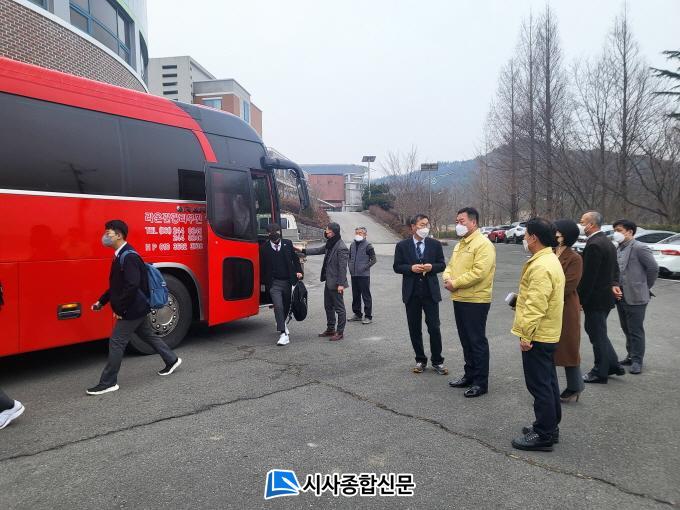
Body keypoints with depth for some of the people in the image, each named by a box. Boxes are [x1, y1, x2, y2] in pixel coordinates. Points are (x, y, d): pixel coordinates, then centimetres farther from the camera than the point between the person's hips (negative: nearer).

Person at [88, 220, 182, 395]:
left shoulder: (129, 257, -22)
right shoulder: (120, 256, 11)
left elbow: (132, 286, -30)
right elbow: (117, 285, 19)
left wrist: (119, 309, -23)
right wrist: (101, 301, 15)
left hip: (133, 309, -10)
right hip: (137, 308, 10)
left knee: (116, 342, -3)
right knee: (147, 335, 20)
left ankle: (108, 383, 7)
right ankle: (172, 360, 33)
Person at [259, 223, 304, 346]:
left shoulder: (288, 243, 1)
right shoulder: (264, 248, -5)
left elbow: (295, 259, 10)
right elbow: (262, 267, 0)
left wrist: (298, 271, -2)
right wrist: (264, 283, 1)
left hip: (287, 281, 3)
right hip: (274, 283, -3)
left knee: (286, 306, 18)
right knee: (278, 306, -15)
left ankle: (281, 323, 46)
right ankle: (283, 334, -13)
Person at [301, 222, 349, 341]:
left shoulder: (341, 248, -19)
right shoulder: (330, 244, 9)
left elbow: (342, 267, -21)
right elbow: (319, 250, 23)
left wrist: (341, 284, -22)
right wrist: (303, 250, 19)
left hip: (336, 283, -10)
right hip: (328, 282, 10)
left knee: (339, 308, 2)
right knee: (328, 306, 19)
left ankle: (340, 332, 12)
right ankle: (330, 329, 32)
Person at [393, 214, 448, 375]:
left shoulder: (435, 244, 3)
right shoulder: (402, 245, 1)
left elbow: (442, 264, 6)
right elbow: (397, 267, 1)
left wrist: (432, 267, -14)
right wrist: (411, 268, -16)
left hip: (430, 292, 0)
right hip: (412, 292, 0)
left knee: (434, 328, 0)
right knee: (415, 329, 8)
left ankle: (437, 361, 15)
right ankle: (420, 360, 22)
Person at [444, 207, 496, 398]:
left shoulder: (483, 244, -15)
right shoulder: (460, 245, 16)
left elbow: (478, 273, -24)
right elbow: (450, 266, 18)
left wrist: (455, 283, -17)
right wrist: (447, 278, -4)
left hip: (475, 301, -9)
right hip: (459, 299, 9)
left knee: (477, 341, 0)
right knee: (465, 340, 16)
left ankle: (481, 382, 10)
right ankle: (469, 375, 29)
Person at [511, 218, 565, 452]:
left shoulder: (541, 266, -23)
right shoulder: (551, 259, 11)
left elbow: (536, 307, -26)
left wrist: (526, 336, -22)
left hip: (537, 336, -11)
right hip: (548, 334, 11)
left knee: (540, 386, -1)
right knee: (548, 382, 18)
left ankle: (544, 436, 9)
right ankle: (550, 426, 31)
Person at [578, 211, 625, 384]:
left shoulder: (594, 245, -22)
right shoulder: (607, 242, 10)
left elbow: (588, 276, -24)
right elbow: (612, 271, 16)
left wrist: (580, 300, -18)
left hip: (595, 299, -10)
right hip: (606, 296, 10)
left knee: (597, 336, 3)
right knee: (599, 333, 22)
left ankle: (600, 373, 15)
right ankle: (613, 365, 31)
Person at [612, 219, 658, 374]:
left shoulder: (639, 248, -12)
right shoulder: (618, 249, 10)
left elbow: (654, 268, -11)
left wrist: (646, 287, -1)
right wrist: (614, 286, -3)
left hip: (635, 297, -7)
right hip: (621, 296, 7)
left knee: (636, 331, 2)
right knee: (626, 329, 17)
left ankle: (637, 361, 12)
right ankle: (631, 355, 31)